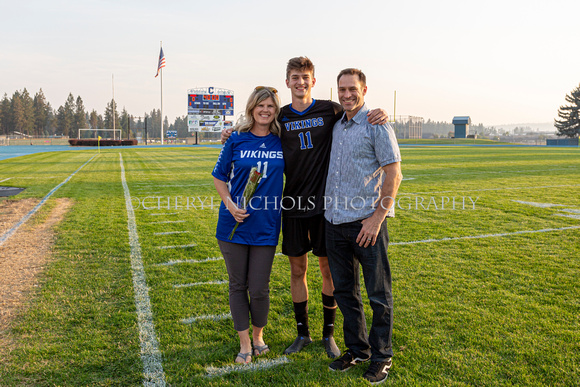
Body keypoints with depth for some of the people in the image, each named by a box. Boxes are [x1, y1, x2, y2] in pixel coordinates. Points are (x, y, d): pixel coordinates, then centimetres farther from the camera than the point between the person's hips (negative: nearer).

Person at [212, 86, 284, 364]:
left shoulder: (283, 141, 2)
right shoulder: (236, 140, 0)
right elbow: (219, 177, 4)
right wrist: (229, 204, -10)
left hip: (266, 226, 0)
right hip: (234, 223, 0)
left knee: (259, 289, 3)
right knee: (238, 285, 9)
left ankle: (258, 335, 31)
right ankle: (244, 344, 24)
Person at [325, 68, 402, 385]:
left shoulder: (377, 126, -6)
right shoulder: (335, 126, 14)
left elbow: (393, 174, -10)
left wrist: (378, 217, -16)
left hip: (366, 222, -6)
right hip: (334, 222, 7)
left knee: (379, 295, 4)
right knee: (344, 291, 14)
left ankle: (381, 357, 19)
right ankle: (356, 349, 30)